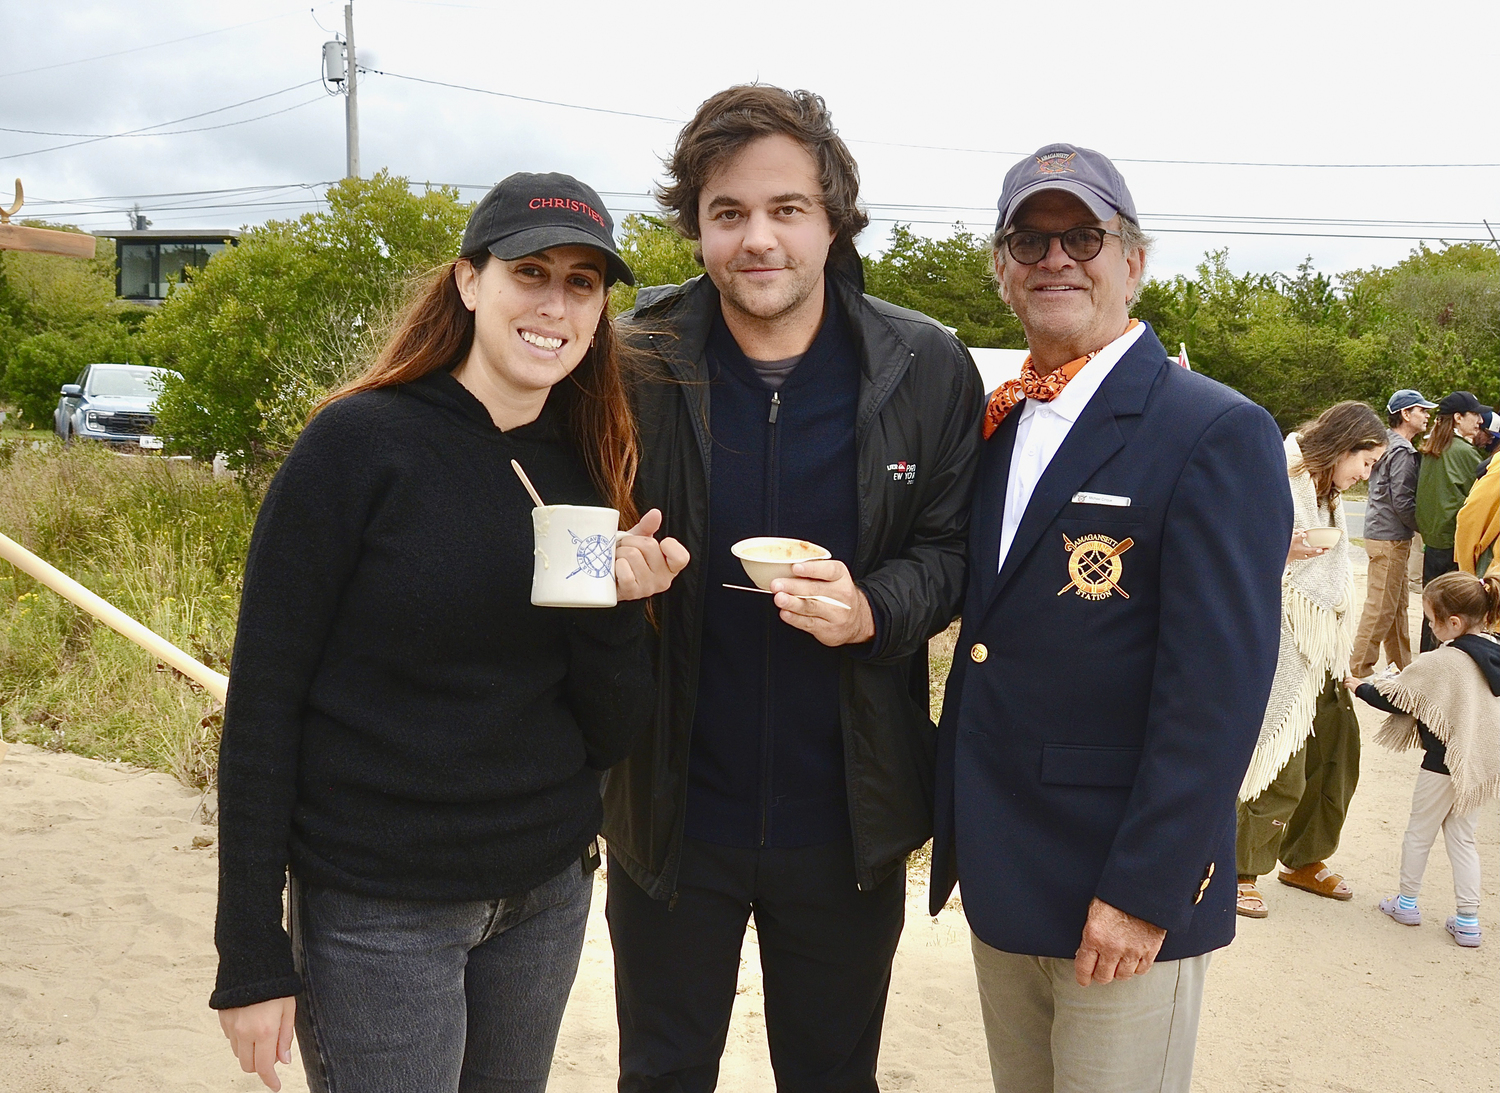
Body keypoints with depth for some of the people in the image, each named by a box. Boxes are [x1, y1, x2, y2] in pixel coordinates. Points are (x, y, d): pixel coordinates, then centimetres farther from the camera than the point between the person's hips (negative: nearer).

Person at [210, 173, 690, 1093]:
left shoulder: (588, 473, 3)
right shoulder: (361, 442, -12)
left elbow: (611, 738, 3)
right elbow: (264, 703, -11)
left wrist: (616, 608, -15)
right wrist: (251, 957, -11)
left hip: (549, 895, 5)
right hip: (377, 910, -5)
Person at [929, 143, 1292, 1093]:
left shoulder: (1221, 436, -12)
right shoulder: (998, 426, 9)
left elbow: (1217, 692, -17)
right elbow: (986, 627, 10)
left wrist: (1143, 891, -18)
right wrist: (962, 827, 6)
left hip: (1124, 893, -6)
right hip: (999, 876, 6)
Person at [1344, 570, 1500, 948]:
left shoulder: (1438, 663, -23)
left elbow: (1395, 699, -13)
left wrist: (1360, 687, 4)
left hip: (1443, 764, -7)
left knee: (1419, 833, 13)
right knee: (1462, 837, 16)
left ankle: (1407, 902, 29)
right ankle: (1468, 920, 16)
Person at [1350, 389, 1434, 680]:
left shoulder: (1388, 445, 14)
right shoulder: (1402, 451, -16)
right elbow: (1402, 502, -19)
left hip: (1381, 533, 10)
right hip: (1390, 538, -10)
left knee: (1398, 604, 16)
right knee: (1381, 607, -5)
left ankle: (1401, 664, 25)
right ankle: (1359, 669, 0)